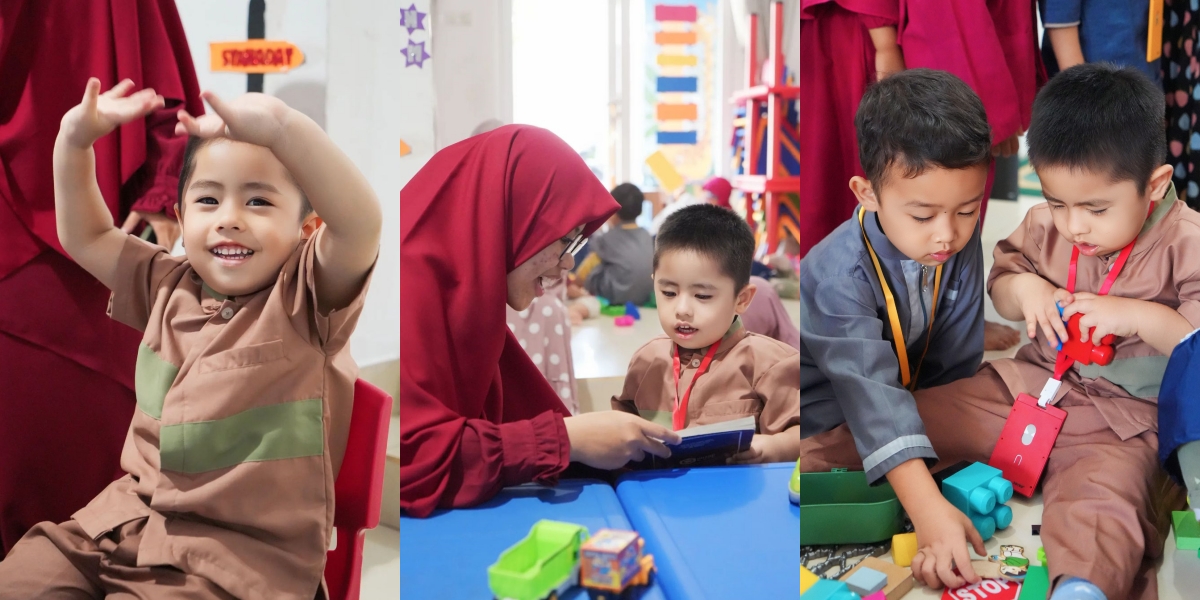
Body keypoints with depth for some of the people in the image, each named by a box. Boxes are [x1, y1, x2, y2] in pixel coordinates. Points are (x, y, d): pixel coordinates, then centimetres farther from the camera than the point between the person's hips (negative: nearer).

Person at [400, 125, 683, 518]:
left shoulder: (464, 288, 10)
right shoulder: (411, 285, -19)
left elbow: (508, 414, 11)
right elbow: (412, 460, -25)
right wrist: (566, 439, -19)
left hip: (446, 518, 8)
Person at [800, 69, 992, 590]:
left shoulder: (963, 248, -19)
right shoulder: (839, 275, -37)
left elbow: (957, 357, -10)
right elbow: (871, 387, -46)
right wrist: (929, 507, -54)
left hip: (909, 384, 7)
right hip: (823, 392, -6)